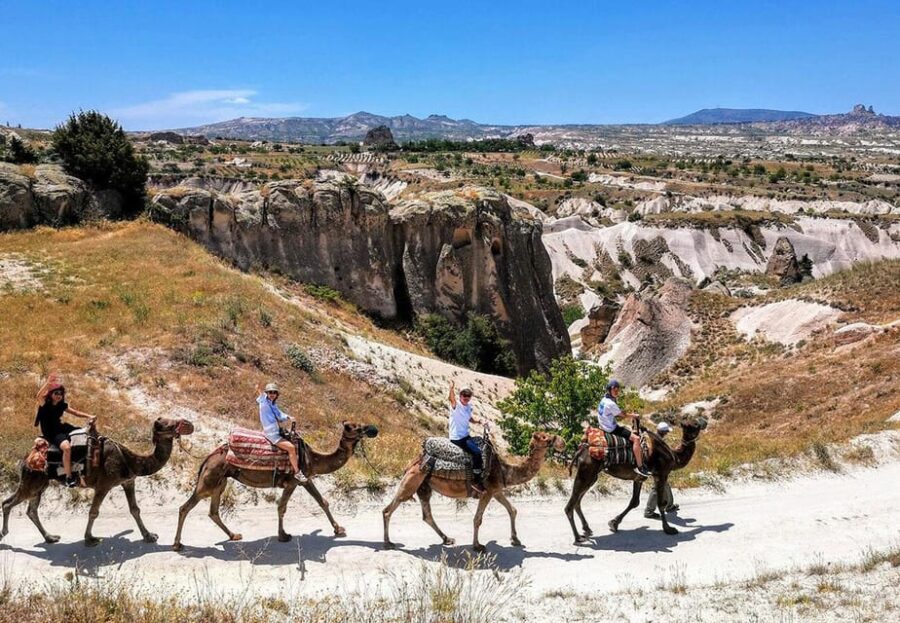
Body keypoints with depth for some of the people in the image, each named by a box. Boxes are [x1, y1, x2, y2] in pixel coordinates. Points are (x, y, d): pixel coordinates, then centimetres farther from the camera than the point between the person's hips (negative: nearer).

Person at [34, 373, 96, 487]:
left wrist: (89, 416, -5)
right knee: (67, 447, -35)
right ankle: (69, 478, -27)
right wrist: (48, 383, -50)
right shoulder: (44, 405, -14)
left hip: (61, 428, 7)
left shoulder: (62, 405, 4)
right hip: (51, 433, -7)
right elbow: (39, 396, -36)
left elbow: (75, 412, 12)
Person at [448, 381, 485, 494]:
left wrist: (478, 421, 3)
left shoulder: (468, 406, 8)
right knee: (476, 452, -23)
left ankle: (482, 474, 33)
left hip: (466, 436, 9)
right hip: (457, 438, -8)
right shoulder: (456, 405, -13)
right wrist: (452, 389, -56)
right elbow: (452, 399, -36)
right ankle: (476, 482, -18)